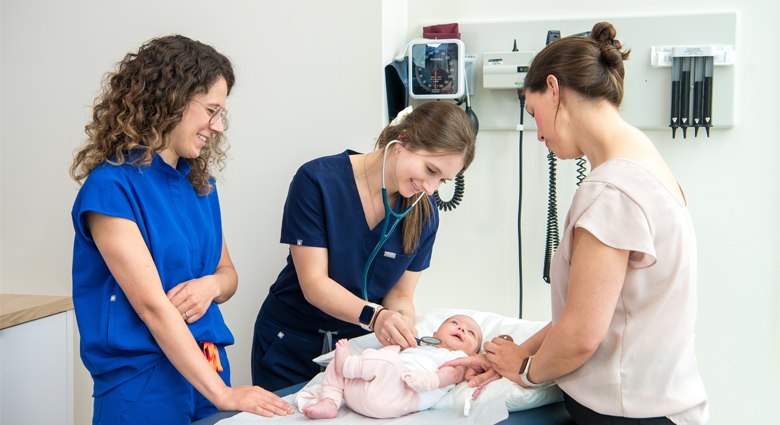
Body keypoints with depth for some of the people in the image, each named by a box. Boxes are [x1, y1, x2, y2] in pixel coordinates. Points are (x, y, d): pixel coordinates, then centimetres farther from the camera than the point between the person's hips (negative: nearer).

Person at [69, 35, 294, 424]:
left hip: (207, 371, 7)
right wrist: (222, 394, -22)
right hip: (142, 388, -7)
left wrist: (212, 284, -8)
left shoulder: (200, 184, 9)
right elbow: (152, 306, -20)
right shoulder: (111, 187, -14)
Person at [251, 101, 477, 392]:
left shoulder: (424, 212, -8)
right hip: (291, 343, -2)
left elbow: (400, 294, -3)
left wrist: (401, 322, -26)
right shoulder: (317, 180, -20)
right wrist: (374, 315, -38)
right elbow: (313, 283, -22)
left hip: (359, 343, 3)